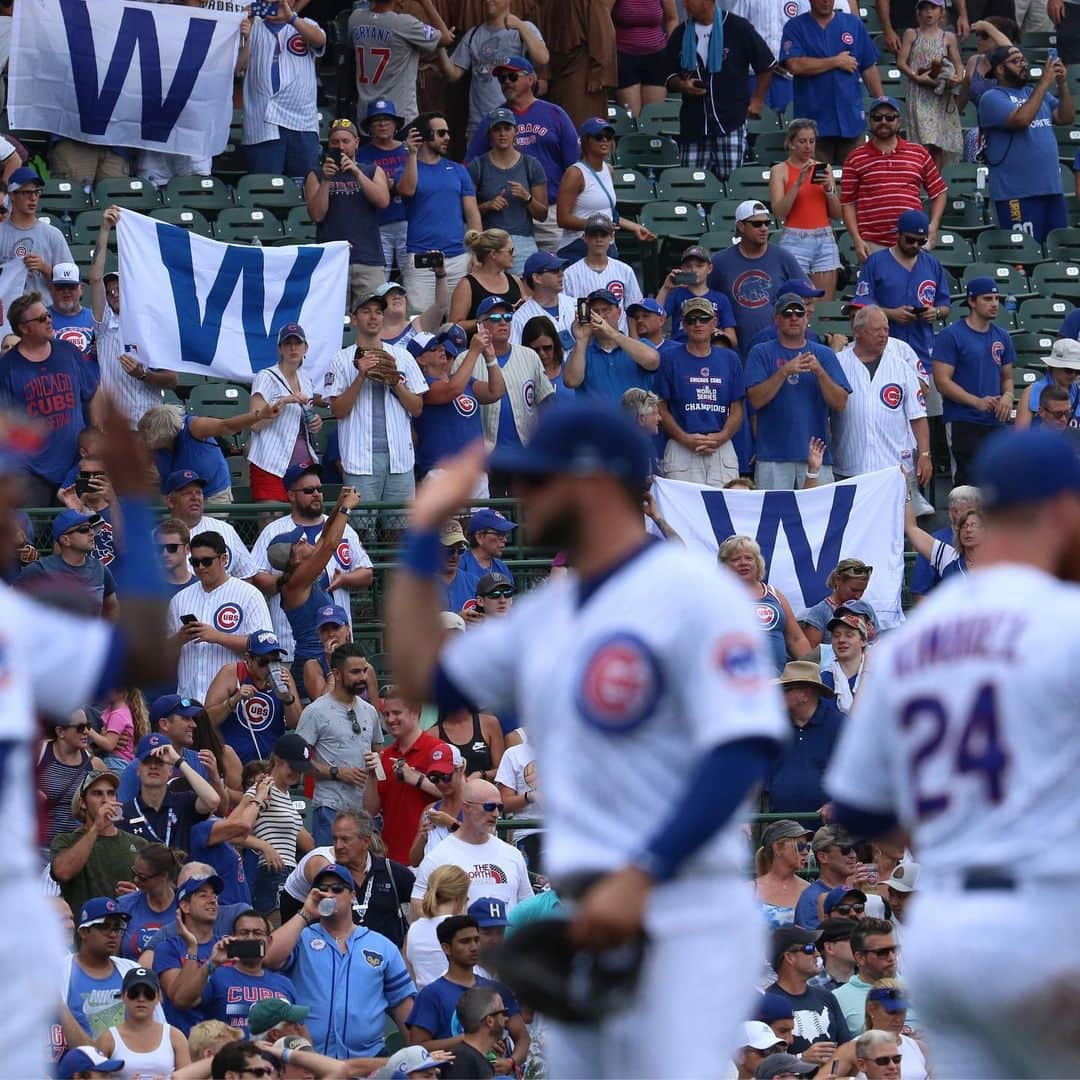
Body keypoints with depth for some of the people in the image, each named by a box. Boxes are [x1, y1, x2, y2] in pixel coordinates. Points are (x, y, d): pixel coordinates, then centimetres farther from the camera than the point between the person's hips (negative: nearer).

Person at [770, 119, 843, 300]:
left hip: (825, 240, 3)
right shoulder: (780, 170, 3)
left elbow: (837, 214, 12)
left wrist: (829, 188, -4)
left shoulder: (823, 168, 13)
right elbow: (779, 212, -8)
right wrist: (798, 183, -15)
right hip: (795, 240, -3)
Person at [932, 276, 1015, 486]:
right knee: (968, 483, -11)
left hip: (995, 421, 6)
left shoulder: (1002, 337, 13)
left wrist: (1007, 396, -2)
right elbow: (942, 381, -11)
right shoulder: (951, 335, -7)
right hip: (963, 421, -6)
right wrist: (978, 402, -19)